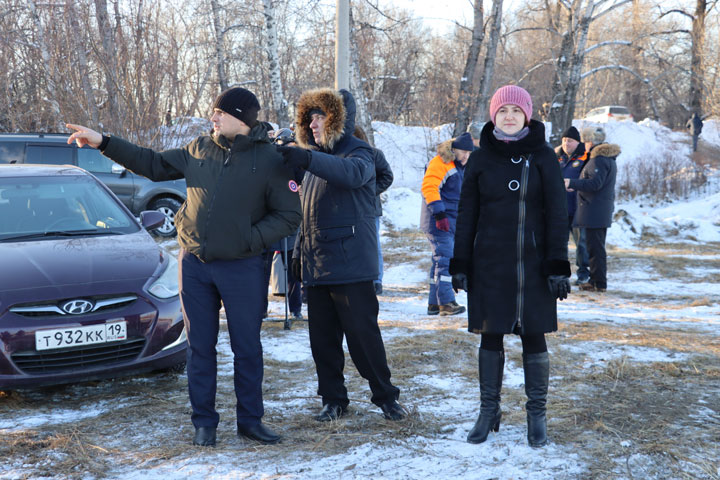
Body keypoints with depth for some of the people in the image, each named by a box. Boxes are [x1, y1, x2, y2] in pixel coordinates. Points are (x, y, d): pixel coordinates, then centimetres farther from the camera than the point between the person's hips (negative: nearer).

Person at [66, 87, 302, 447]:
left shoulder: (270, 160, -6)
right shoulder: (199, 150, 5)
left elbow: (288, 216, -5)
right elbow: (154, 165, 14)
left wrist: (250, 238, -18)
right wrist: (104, 143, 10)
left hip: (240, 267, -3)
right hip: (194, 264, 3)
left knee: (247, 348, 5)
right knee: (200, 346, 8)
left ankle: (250, 420, 19)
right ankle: (204, 422, 18)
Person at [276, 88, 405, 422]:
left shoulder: (358, 152, -5)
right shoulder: (315, 159, 19)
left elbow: (353, 173, -32)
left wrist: (308, 159, -44)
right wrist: (298, 252, 19)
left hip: (350, 264, -7)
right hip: (316, 265, 7)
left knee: (363, 333, -4)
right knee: (322, 337, 9)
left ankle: (385, 396, 11)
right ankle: (333, 399, 20)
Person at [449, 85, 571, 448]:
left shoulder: (542, 156, 0)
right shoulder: (481, 158, 4)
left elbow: (556, 213, -2)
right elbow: (466, 214, 6)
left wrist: (558, 265, -8)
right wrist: (460, 264, 1)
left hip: (532, 264, -1)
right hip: (489, 264, 1)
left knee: (533, 336, 3)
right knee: (490, 335, 6)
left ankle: (536, 415, 15)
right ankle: (489, 411, 18)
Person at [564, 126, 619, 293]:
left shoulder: (599, 160, -15)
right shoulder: (608, 158, 18)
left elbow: (595, 184, -22)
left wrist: (572, 183, -16)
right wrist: (576, 186, 19)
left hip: (594, 212, -11)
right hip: (602, 212, 11)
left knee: (595, 248, -7)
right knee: (597, 247, 16)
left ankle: (598, 282, -4)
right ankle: (597, 280, 22)